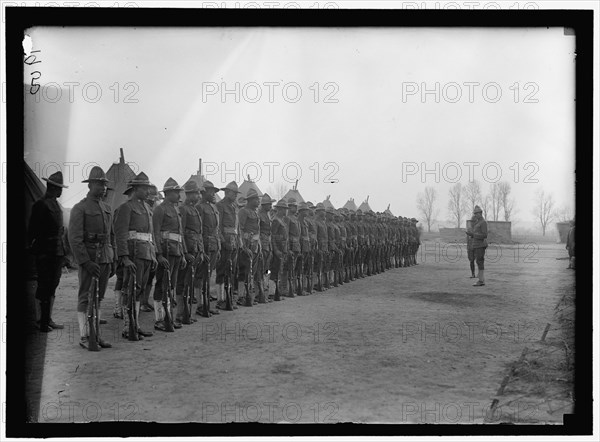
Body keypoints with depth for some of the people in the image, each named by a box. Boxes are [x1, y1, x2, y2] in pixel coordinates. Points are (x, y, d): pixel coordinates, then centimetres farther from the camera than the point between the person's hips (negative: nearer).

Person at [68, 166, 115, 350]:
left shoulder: (107, 209, 15)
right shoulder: (79, 208, -6)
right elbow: (74, 239, -13)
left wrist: (113, 261, 14)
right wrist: (86, 262, -18)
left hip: (105, 258, 6)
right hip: (88, 258, -6)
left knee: (99, 298, 10)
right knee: (85, 298, -1)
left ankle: (96, 334, 15)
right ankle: (84, 337, 4)